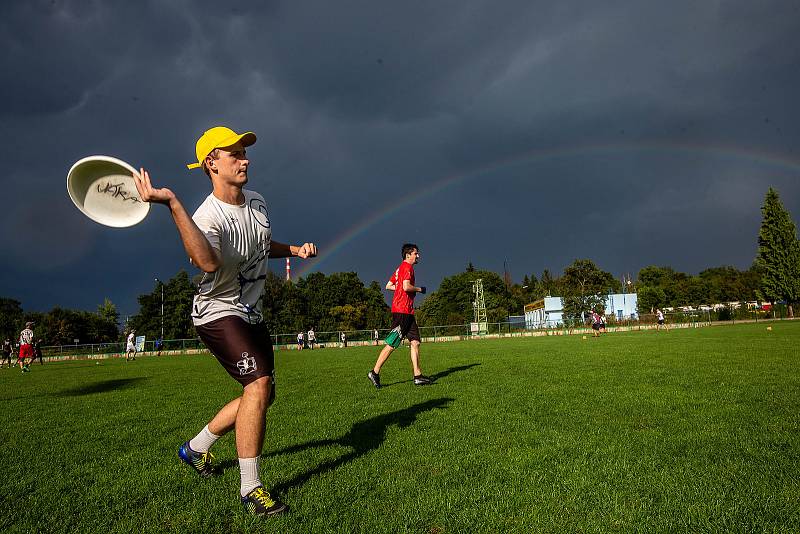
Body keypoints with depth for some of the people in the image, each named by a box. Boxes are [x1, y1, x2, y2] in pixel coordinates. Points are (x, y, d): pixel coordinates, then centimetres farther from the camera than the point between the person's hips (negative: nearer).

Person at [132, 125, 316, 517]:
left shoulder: (257, 202, 1)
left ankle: (196, 448, 34)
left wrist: (295, 250, 2)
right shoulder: (207, 216, -23)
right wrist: (172, 204, -51)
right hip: (218, 312, -8)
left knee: (263, 394, 14)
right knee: (258, 385, -23)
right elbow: (208, 263, -46)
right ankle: (250, 490, -8)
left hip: (251, 313, 8)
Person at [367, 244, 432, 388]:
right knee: (391, 344, -6)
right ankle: (375, 372, 2)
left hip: (407, 312, 10)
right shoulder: (407, 267, -8)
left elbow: (388, 286, 22)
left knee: (415, 342, 5)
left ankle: (417, 376, 5)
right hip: (402, 310, -10)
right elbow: (406, 286, -22)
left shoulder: (400, 268, 21)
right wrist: (419, 289, -6)